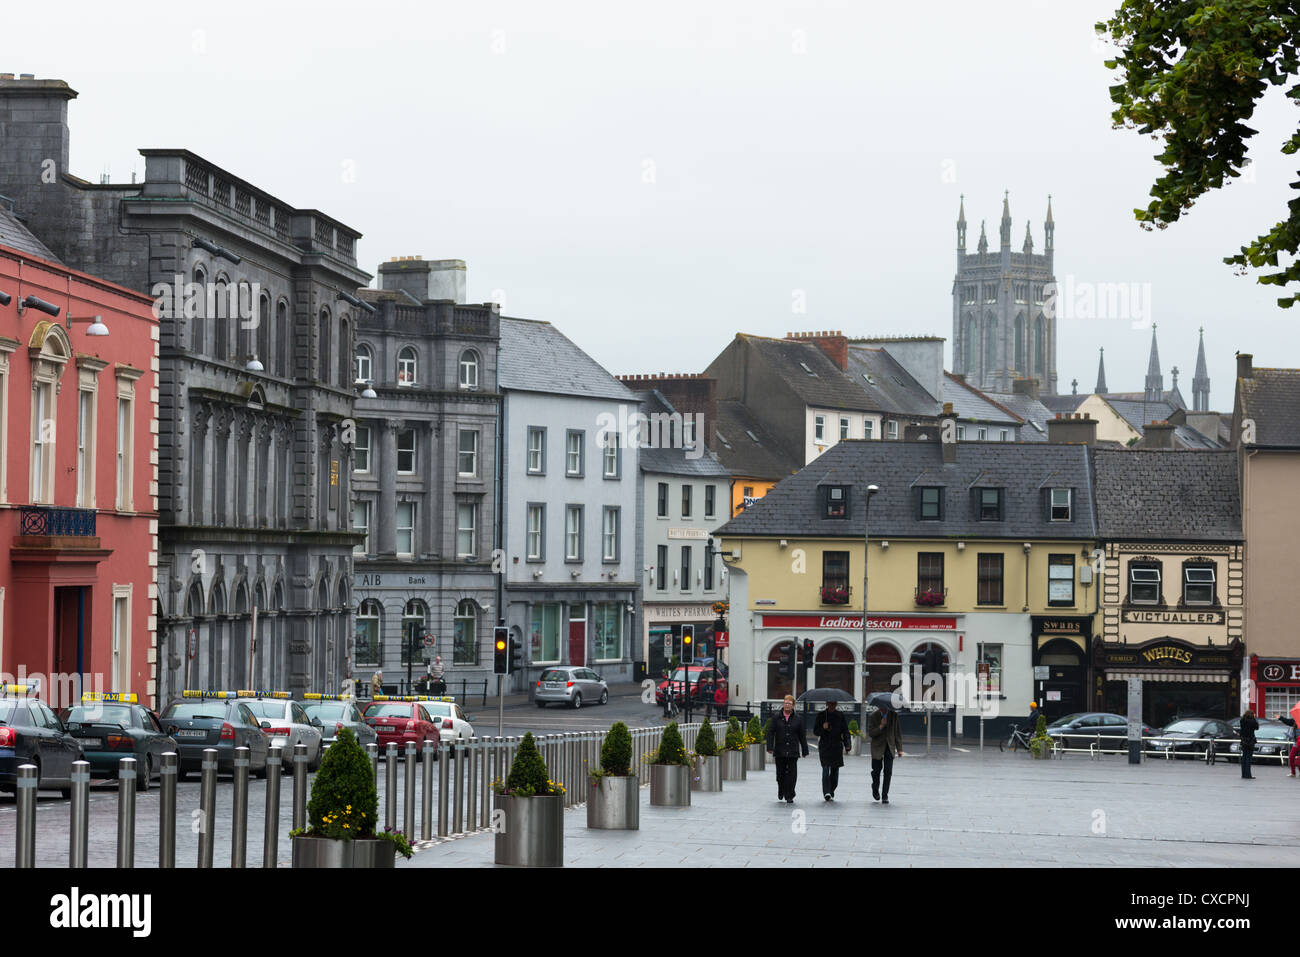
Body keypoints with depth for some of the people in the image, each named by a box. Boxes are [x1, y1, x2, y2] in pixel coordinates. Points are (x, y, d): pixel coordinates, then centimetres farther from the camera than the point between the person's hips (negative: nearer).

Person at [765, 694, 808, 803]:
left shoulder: (798, 719, 7)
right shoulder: (776, 718, 6)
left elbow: (802, 736, 10)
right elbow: (770, 733, 2)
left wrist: (805, 751, 10)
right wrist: (770, 747, -9)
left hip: (792, 752, 0)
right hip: (780, 752, 0)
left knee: (791, 773, -6)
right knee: (780, 773, 7)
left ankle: (789, 796, -2)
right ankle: (781, 792, 33)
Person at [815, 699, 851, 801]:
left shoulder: (840, 716, 8)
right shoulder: (821, 716, 4)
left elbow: (845, 731, 8)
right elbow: (816, 732, 6)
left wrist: (847, 744, -5)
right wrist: (823, 728, -16)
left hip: (837, 746, 2)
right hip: (824, 746, -2)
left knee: (835, 770, 5)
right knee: (826, 769, -14)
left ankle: (831, 792, 17)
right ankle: (827, 792, -22)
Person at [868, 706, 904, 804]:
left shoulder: (893, 715, 1)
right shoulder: (874, 717, -4)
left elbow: (897, 733, 5)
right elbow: (870, 733, -9)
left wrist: (899, 749, 1)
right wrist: (881, 726, -23)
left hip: (889, 747, 1)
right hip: (877, 747, -1)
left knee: (888, 772, -8)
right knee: (877, 770, 7)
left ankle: (885, 796, -4)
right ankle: (875, 789, 35)